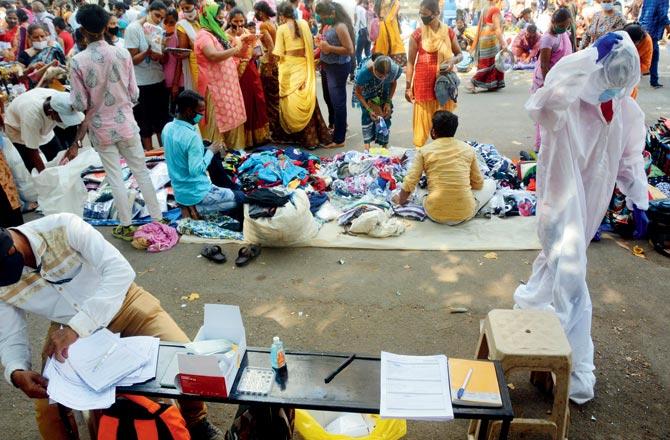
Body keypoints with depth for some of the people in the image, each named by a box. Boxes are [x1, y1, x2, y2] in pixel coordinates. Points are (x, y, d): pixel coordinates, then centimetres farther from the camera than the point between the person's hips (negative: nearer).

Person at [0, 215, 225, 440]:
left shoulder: (62, 227, -28)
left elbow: (121, 270, -36)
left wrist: (77, 327, -43)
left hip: (121, 302, -3)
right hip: (68, 328, 3)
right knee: (48, 409, -11)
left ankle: (196, 421, 12)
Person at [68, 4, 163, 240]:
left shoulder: (78, 61, -14)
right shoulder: (123, 53, -9)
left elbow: (80, 104, -11)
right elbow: (134, 93, -3)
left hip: (101, 128, -1)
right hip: (126, 124, 1)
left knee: (115, 178, 9)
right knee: (141, 171, 12)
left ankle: (126, 227, 17)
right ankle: (157, 218, 20)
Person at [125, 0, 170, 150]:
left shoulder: (159, 30, 5)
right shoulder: (133, 28, -11)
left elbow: (164, 59, 6)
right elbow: (133, 59, -13)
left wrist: (159, 56, -17)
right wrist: (147, 52, -31)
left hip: (159, 81, 5)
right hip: (142, 84, -5)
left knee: (162, 119, 14)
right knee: (145, 122, 6)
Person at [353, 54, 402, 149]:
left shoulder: (394, 69, -36)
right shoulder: (364, 72, -42)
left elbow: (393, 83, -9)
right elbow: (358, 92, -25)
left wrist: (388, 102, -16)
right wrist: (369, 109, -30)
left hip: (383, 90, 2)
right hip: (366, 90, -2)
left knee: (385, 115, -5)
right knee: (367, 114, -13)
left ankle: (384, 144, 7)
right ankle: (367, 145, -3)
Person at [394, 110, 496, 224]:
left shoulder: (424, 151, -2)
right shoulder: (468, 149, 3)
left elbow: (409, 183, -2)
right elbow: (478, 183, 11)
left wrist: (400, 201, 18)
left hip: (435, 215, 0)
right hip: (464, 214, 0)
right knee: (490, 183, 25)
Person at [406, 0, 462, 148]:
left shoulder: (448, 32, 2)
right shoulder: (417, 34, -3)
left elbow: (460, 54, 12)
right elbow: (411, 61, 1)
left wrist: (453, 60, -12)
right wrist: (408, 86, -2)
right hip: (423, 82, -2)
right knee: (422, 118, 0)